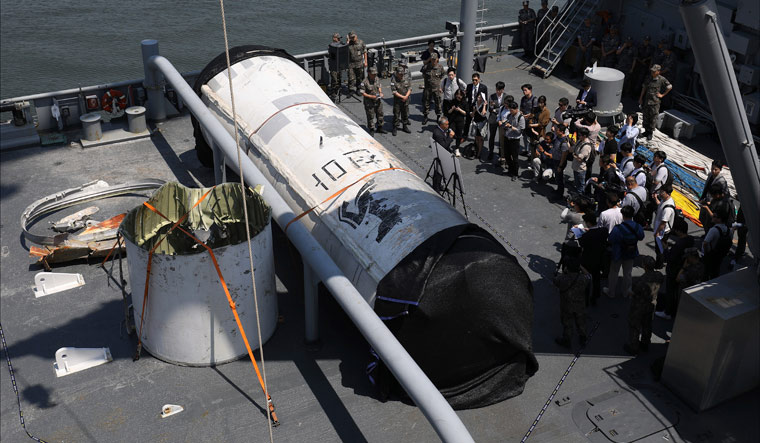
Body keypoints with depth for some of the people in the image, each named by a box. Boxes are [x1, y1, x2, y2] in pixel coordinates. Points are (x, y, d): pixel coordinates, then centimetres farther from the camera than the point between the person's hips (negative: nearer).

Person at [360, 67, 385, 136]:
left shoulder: (377, 79, -1)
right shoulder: (365, 82, -21)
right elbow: (362, 92, -16)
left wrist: (380, 93, -4)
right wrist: (371, 96, -24)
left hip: (378, 101, 6)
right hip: (369, 102, -6)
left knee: (380, 115, 15)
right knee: (370, 116, 4)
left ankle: (379, 128, 33)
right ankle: (371, 130, 21)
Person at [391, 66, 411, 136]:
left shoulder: (406, 79, 3)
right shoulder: (394, 81, -12)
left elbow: (409, 89, 5)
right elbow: (394, 92, -16)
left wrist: (406, 96, -11)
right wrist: (402, 96, -17)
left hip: (405, 100, 4)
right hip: (397, 100, -4)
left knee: (405, 114, 14)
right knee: (396, 115, 0)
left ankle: (405, 127, 28)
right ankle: (395, 128, 10)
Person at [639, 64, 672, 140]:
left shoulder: (662, 79, -8)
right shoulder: (649, 78, 4)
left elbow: (670, 87, 1)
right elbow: (644, 88, 12)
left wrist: (662, 95, 0)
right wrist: (641, 98, 10)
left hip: (655, 102, -4)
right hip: (647, 101, 4)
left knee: (652, 119, 0)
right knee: (646, 117, 10)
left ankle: (651, 133, 12)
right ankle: (646, 131, 25)